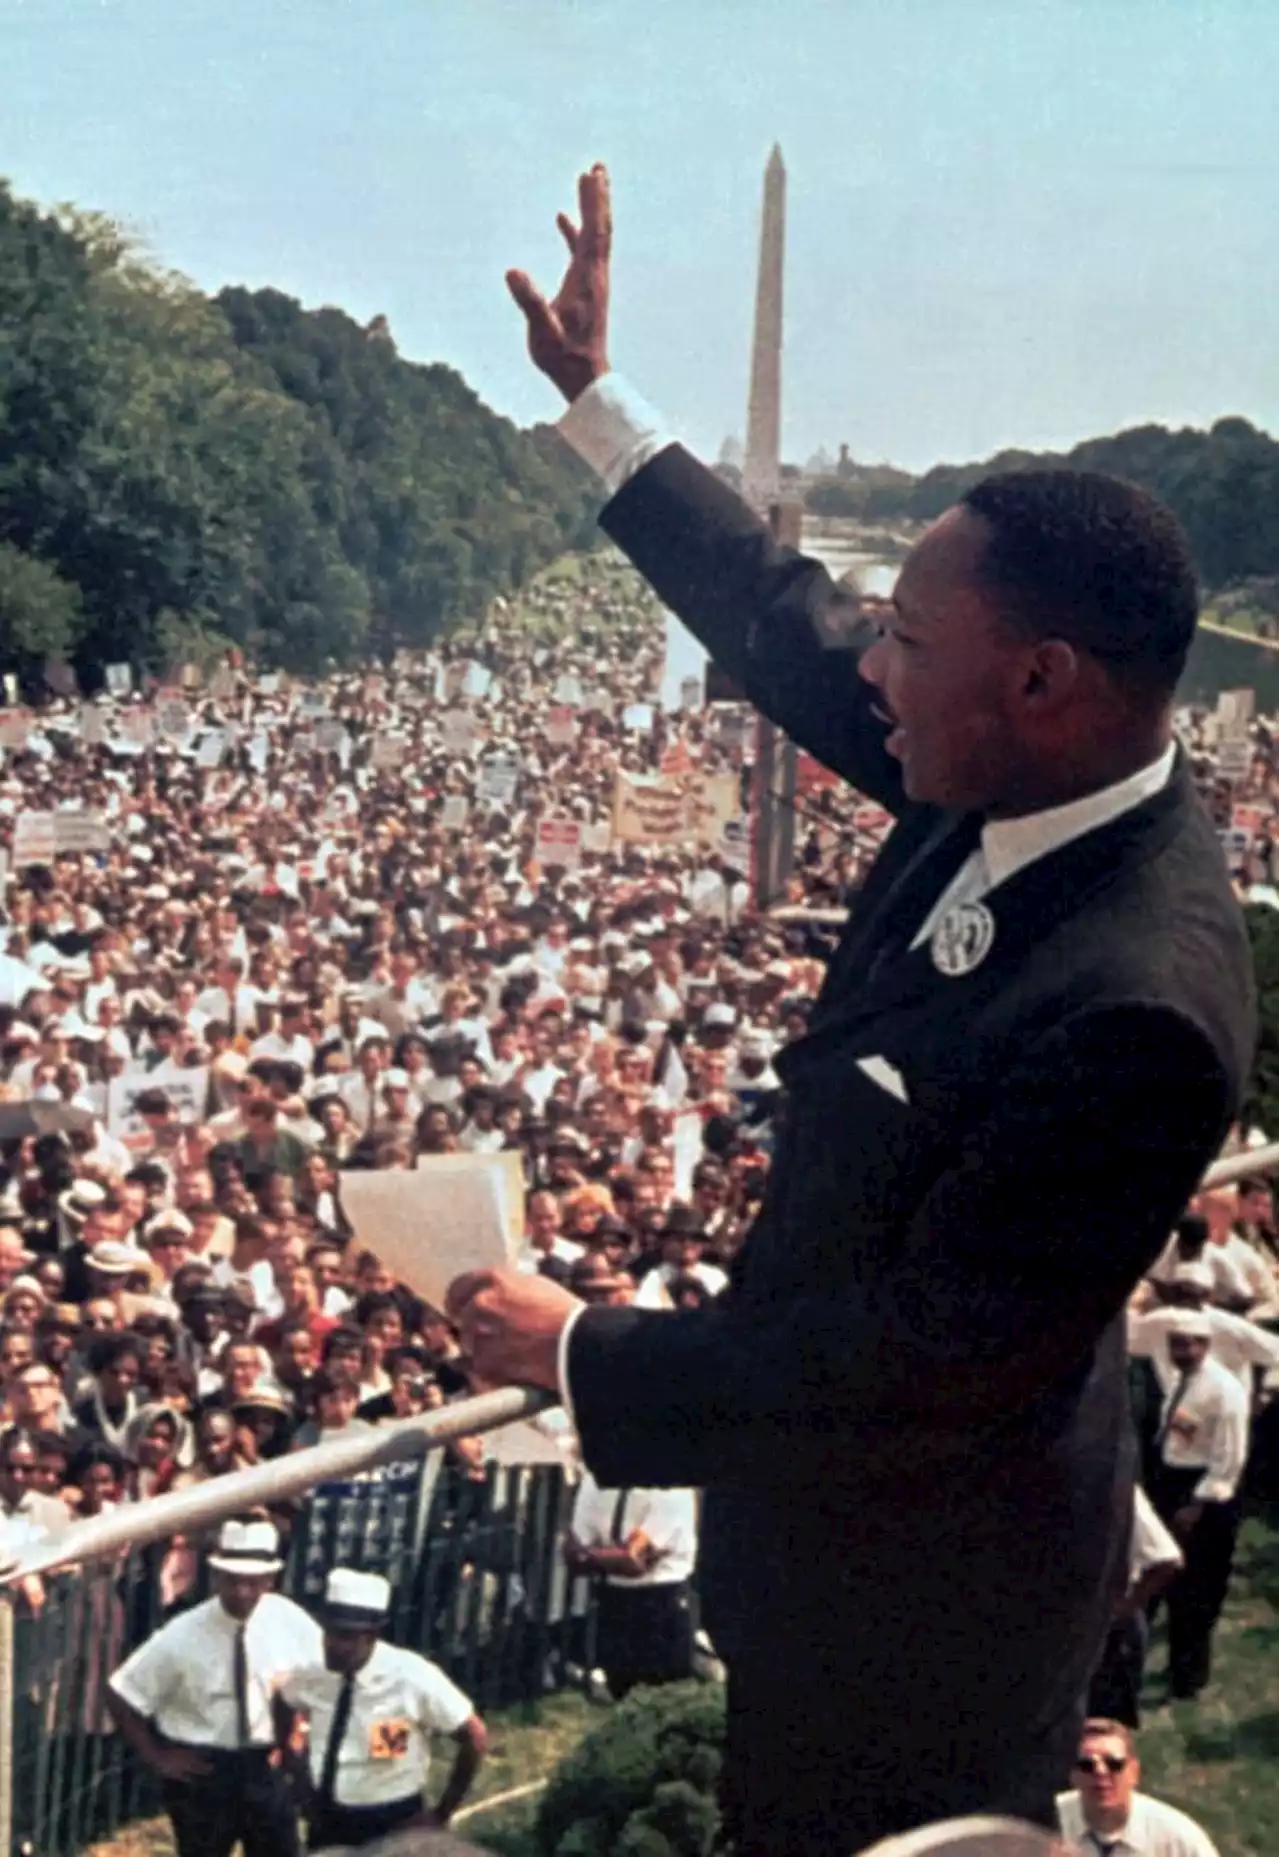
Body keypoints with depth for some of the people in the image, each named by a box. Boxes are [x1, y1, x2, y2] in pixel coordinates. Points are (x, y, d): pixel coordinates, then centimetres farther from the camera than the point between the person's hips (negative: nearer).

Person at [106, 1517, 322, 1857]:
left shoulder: (290, 1622, -10)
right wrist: (156, 1756, -10)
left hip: (266, 1767, 3)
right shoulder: (183, 1635, -18)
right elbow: (121, 1696, -10)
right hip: (200, 1770, -3)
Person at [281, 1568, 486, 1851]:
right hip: (326, 1820, 4)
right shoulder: (311, 1672, -9)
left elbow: (474, 1737, -11)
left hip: (391, 1826, -4)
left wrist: (441, 1813, -7)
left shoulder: (413, 1678, -20)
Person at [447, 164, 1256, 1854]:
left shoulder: (1136, 1011, -37)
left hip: (916, 1590, -8)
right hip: (873, 1513, 8)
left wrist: (582, 1353, -23)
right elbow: (785, 629, 5)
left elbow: (919, 1354, -31)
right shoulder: (1017, 780, -11)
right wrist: (594, 398, 10)